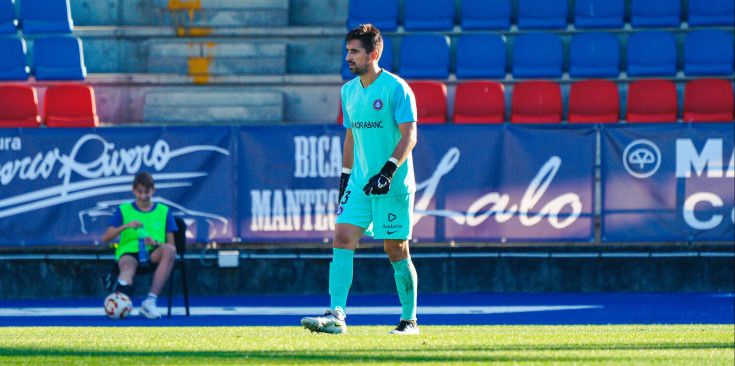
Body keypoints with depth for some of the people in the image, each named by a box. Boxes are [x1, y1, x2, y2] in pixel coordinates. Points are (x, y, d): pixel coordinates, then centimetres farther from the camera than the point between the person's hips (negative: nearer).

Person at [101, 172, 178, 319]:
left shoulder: (163, 211, 17)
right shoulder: (124, 210, 16)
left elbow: (171, 245, 10)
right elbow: (105, 238, 7)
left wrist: (155, 243, -12)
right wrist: (125, 226, -10)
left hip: (153, 253, 1)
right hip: (129, 252, -1)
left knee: (169, 251, -35)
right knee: (128, 268, -38)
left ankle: (150, 300, -43)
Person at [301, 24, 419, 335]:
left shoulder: (396, 88, -10)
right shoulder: (349, 91, 12)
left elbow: (409, 135, -14)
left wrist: (388, 171, -25)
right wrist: (345, 178, 18)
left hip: (394, 185, -6)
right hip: (360, 182, 6)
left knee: (396, 250, 1)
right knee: (342, 239, -10)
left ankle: (409, 320, 15)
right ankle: (336, 315, -16)